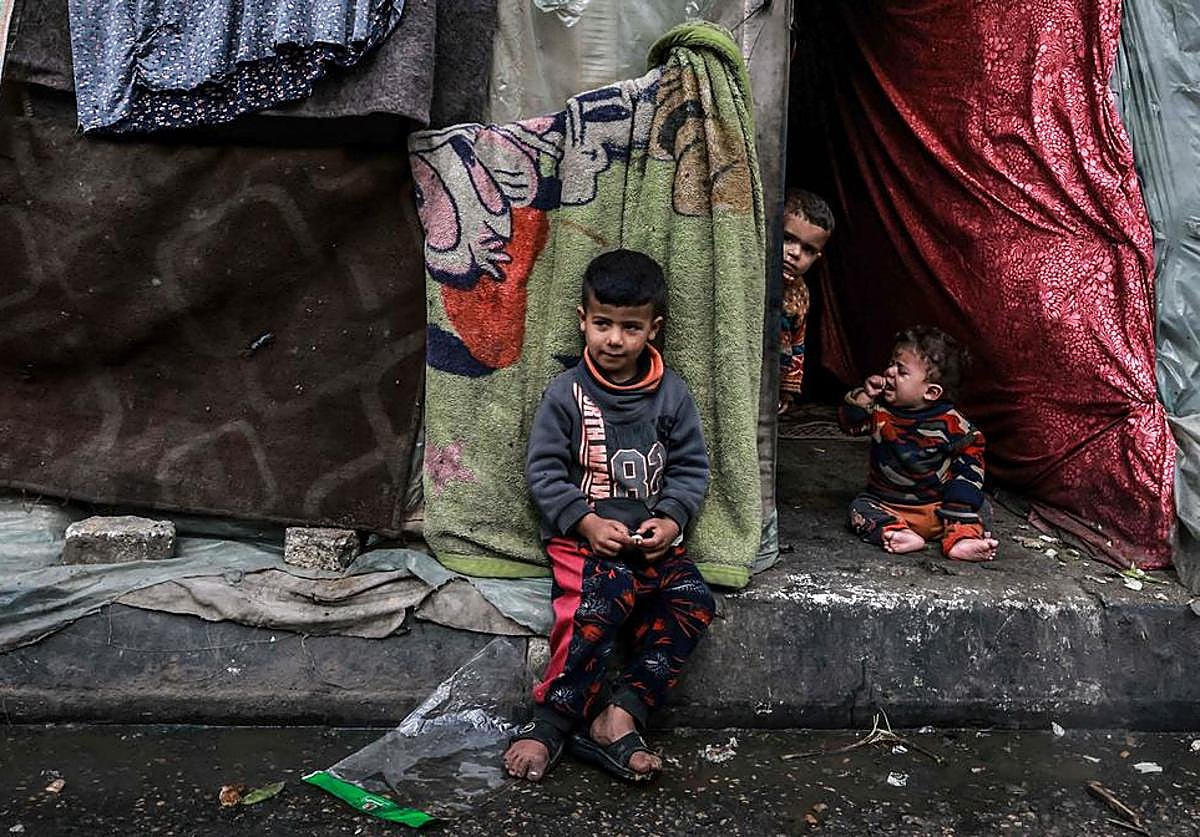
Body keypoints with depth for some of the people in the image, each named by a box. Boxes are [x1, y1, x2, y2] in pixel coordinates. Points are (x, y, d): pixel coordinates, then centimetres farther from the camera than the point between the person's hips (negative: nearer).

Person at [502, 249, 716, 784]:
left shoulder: (671, 394, 6)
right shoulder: (567, 392, -1)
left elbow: (691, 467, 8)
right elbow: (543, 469, -3)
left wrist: (671, 518, -9)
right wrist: (586, 522, -15)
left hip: (652, 534, 4)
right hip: (582, 530, -3)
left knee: (693, 599, -20)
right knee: (609, 589, -31)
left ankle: (619, 714, -19)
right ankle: (552, 722, -20)